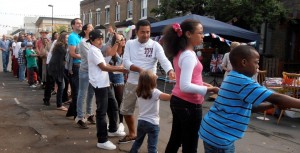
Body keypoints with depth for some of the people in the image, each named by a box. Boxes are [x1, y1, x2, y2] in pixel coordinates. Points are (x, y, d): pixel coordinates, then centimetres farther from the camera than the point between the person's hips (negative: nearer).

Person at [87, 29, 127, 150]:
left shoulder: (97, 50, 18)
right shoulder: (93, 50, -13)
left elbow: (104, 65, 17)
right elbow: (103, 67, -17)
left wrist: (117, 68, 3)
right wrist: (119, 70, -12)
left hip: (104, 84, 10)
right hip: (99, 85, -10)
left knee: (113, 106, 19)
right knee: (102, 112, -7)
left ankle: (112, 130, 36)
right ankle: (102, 141, -1)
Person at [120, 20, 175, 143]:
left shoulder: (155, 46, -8)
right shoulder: (130, 44, 1)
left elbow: (164, 60, -22)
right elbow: (126, 61, -9)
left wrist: (170, 71, -44)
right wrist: (140, 70, -26)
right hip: (132, 83, 4)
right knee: (126, 110, 18)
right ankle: (132, 134, 41)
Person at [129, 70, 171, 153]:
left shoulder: (139, 92, 0)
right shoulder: (155, 92, -18)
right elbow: (169, 97, -29)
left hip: (141, 121, 6)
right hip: (152, 123, -6)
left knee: (138, 141, 25)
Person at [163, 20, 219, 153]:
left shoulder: (180, 53, 8)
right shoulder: (189, 55, -21)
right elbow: (185, 86, -29)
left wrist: (201, 84, 10)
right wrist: (209, 89, -25)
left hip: (177, 101, 9)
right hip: (189, 104, -9)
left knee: (175, 140, 21)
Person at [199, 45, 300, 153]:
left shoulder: (231, 78, 11)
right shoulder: (243, 81, -19)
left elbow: (249, 106, 15)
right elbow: (275, 98, -22)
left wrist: (273, 105, 7)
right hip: (218, 137, -9)